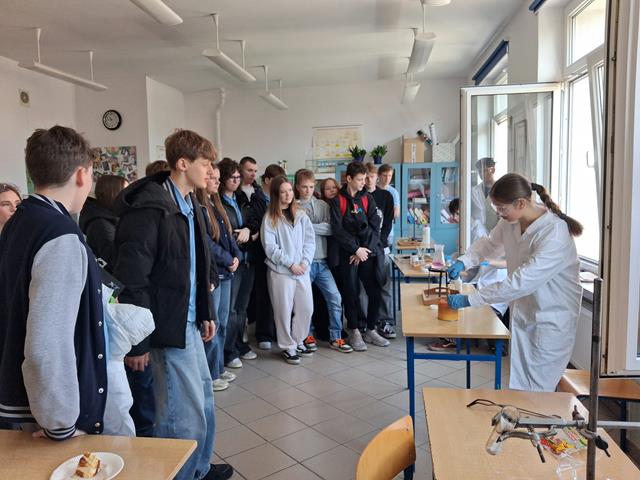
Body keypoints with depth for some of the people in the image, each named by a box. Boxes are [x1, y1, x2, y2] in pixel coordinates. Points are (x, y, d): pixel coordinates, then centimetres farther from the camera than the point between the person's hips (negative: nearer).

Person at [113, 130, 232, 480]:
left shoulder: (190, 205, 10)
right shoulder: (148, 209, -19)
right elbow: (132, 280, -20)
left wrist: (206, 313, 17)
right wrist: (137, 343, -17)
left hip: (189, 320, 10)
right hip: (167, 324, -9)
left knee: (203, 394, 20)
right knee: (185, 411, -2)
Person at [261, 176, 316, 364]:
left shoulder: (301, 215, 8)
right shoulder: (270, 218, -4)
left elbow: (310, 240, 5)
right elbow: (270, 247, -10)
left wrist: (305, 262, -8)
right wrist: (290, 264, -13)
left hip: (302, 270, 4)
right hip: (280, 271, -4)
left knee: (306, 308, 8)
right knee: (284, 310, 3)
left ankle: (298, 341, 28)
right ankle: (288, 347, 18)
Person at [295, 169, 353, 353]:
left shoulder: (323, 205, 8)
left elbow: (330, 229, -4)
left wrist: (308, 227, -10)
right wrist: (319, 227, -13)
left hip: (322, 261, 3)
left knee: (335, 298, 1)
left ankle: (335, 338, 14)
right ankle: (307, 335, 27)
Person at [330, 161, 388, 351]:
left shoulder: (368, 198, 10)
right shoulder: (338, 201, 1)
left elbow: (375, 226, 3)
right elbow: (337, 229, -8)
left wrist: (365, 249, -8)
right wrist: (356, 249, -12)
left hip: (369, 252, 3)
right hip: (348, 254, -3)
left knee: (375, 292, 1)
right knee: (351, 293, 2)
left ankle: (371, 330, 17)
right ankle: (354, 332, 16)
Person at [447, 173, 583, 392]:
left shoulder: (555, 234, -28)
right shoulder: (510, 222, -4)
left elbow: (521, 282, -32)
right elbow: (489, 244, 15)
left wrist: (471, 299, -29)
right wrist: (464, 261, -4)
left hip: (551, 319, -7)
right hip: (523, 313, 7)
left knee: (536, 391, 1)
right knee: (518, 385, 17)